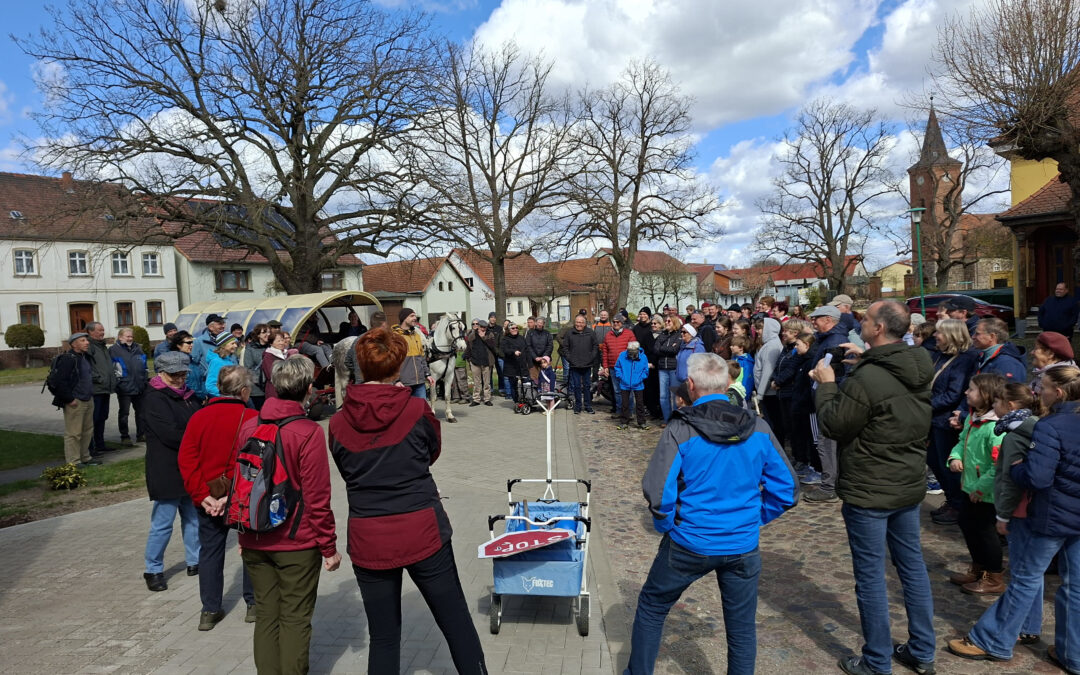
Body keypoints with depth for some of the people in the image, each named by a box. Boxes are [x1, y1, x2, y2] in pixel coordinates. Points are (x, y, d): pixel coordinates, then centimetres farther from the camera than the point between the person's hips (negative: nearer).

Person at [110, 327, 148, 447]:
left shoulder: (138, 349, 14)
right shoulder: (114, 350, -4)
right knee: (124, 413, 1)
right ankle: (125, 437, 7)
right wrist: (117, 381, -14)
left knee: (141, 411, 12)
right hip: (124, 387, -6)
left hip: (139, 387, 6)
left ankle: (141, 434, 22)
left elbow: (144, 366, 21)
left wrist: (144, 381, 17)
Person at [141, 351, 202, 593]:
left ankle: (195, 561, 27)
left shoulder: (188, 396, 13)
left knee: (194, 518, 15)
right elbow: (171, 434, -21)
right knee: (162, 523, 0)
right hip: (167, 471, -8)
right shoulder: (155, 399, -12)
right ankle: (153, 570, 15)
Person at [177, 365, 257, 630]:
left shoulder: (199, 417, -2)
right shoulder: (252, 418, -13)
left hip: (208, 499, 3)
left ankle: (210, 610, 20)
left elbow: (186, 460, -4)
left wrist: (201, 496, -6)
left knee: (210, 551, 14)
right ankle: (254, 603, 23)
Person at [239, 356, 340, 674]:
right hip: (297, 544, -5)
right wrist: (329, 547, -5)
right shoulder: (309, 433, -17)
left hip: (255, 542, 5)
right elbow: (317, 498, -15)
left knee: (265, 615, 15)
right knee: (295, 620, 8)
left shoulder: (248, 427, -1)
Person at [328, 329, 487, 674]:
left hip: (368, 539, 2)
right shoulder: (416, 411, -11)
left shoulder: (338, 423, -6)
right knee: (456, 621, 14)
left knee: (383, 636, 13)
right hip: (423, 532, -2)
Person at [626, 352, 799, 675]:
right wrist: (753, 519, 12)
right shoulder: (759, 428, -4)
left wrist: (666, 526, 0)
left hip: (689, 544, -2)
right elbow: (786, 491, 0)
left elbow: (658, 494, -19)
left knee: (651, 609, 19)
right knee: (742, 628, 18)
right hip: (743, 546, 3)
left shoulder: (681, 430, -15)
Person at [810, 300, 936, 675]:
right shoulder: (921, 369, 0)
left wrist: (826, 384, -1)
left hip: (869, 490, -8)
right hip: (909, 485, 8)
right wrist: (864, 359, 14)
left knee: (870, 575, 5)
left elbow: (833, 425, -15)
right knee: (912, 565, 18)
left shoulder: (867, 378, -25)